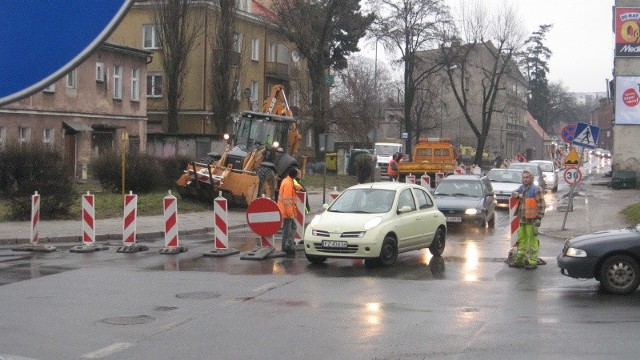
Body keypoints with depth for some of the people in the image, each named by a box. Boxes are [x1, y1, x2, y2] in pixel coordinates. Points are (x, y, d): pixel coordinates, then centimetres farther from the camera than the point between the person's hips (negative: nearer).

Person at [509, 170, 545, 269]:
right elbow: (513, 193, 9)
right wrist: (518, 195, -14)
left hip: (531, 220, -8)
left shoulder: (536, 189, -8)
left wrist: (539, 218, -16)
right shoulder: (522, 188, 15)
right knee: (521, 240, 14)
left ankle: (533, 262, -3)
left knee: (533, 241, -6)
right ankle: (519, 260, 22)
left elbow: (541, 204, -11)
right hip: (522, 220, 8)